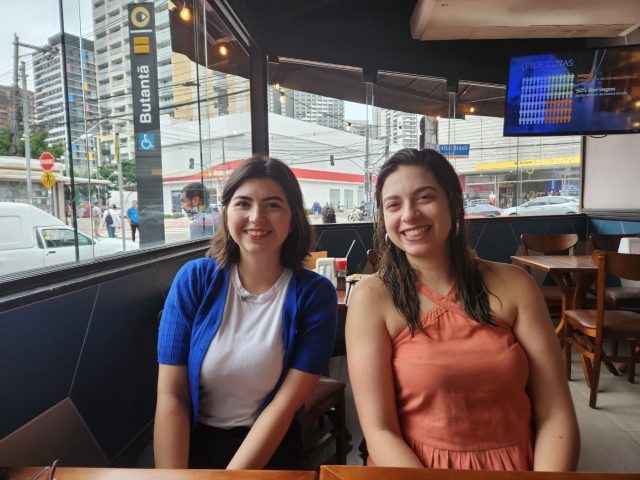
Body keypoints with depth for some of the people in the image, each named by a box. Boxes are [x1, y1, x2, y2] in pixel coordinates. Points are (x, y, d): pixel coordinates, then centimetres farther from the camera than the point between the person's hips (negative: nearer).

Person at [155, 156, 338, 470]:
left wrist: (233, 473, -16)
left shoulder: (315, 293, -12)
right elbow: (171, 395, -9)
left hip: (269, 449, -1)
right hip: (192, 443, 2)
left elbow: (285, 403, -12)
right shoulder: (194, 279, -8)